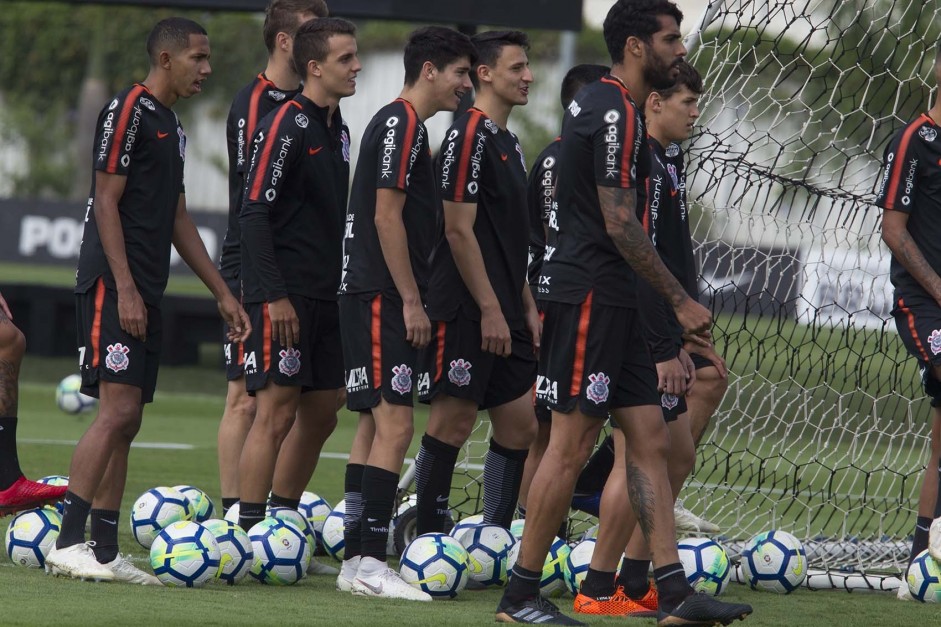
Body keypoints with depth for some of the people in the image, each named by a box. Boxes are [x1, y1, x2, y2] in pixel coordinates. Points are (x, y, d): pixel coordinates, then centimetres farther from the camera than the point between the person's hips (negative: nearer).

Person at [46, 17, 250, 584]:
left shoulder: (171, 126, 20)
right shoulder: (130, 111, -8)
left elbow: (178, 219, 25)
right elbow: (106, 202, -14)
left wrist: (224, 294, 23)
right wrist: (125, 289, -20)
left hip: (146, 292, 10)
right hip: (113, 285, -10)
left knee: (126, 422, 7)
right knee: (118, 409, -17)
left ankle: (104, 551, 8)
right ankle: (68, 543, -18)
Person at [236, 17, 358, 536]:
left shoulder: (338, 131, 16)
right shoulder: (285, 126, -11)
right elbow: (254, 214, -16)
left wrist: (342, 287, 19)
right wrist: (275, 295, -20)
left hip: (323, 296, 9)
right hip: (283, 294, -9)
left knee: (320, 415, 11)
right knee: (277, 412, -11)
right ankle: (247, 532, -10)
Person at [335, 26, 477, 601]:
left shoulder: (405, 126, 19)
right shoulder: (401, 124, -12)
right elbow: (387, 217, -17)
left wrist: (413, 298, 22)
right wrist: (411, 301, -17)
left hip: (380, 299, 11)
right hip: (383, 295, -11)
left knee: (376, 423, 11)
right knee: (394, 423, -13)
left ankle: (356, 559, 13)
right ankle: (370, 562, -16)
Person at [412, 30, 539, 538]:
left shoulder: (507, 142, 18)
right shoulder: (469, 136, -11)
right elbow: (459, 231, -16)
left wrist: (526, 306, 18)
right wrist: (490, 309, -17)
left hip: (503, 313, 9)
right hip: (465, 313, -9)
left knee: (519, 425, 7)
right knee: (453, 421, -6)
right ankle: (425, 535, 0)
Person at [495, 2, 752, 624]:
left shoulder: (594, 105, 18)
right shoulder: (615, 113, -14)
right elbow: (620, 226, -18)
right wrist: (682, 301, -13)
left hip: (610, 301, 11)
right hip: (590, 297, -11)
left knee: (650, 438, 6)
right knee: (572, 444, -7)